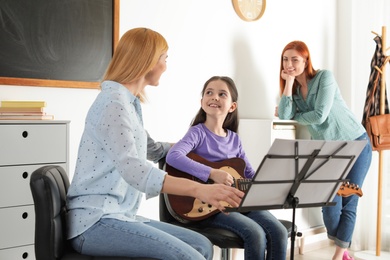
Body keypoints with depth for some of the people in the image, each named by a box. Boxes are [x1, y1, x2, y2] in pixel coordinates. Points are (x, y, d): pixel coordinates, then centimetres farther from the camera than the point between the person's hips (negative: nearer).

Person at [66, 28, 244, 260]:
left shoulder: (128, 103, 15)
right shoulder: (113, 102, -15)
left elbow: (152, 149, 32)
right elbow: (131, 168, -31)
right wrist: (198, 189, -39)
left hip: (118, 216, 10)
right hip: (96, 222, -9)